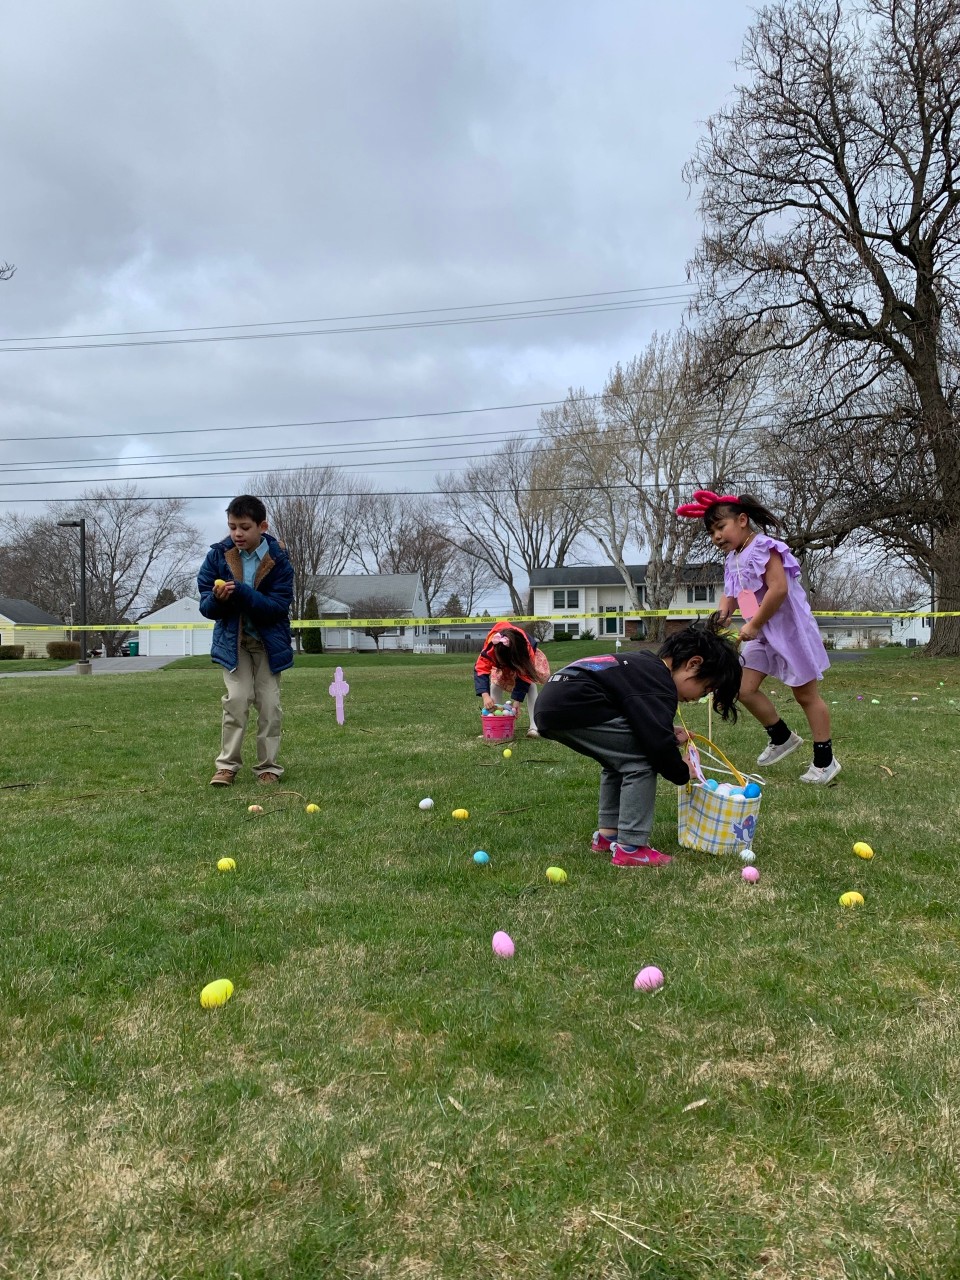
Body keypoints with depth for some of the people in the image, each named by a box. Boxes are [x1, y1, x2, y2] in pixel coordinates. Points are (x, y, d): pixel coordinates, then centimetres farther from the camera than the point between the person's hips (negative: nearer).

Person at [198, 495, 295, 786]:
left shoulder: (278, 558, -13)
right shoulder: (218, 555, -8)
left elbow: (280, 605, -21)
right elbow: (206, 607, -6)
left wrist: (242, 593, -32)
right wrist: (217, 599, -30)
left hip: (269, 640, -1)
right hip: (233, 639, 1)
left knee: (269, 704, 2)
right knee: (236, 700, -8)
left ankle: (268, 766, 13)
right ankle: (227, 765, 3)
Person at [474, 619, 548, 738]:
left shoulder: (528, 648, -42)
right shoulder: (490, 647, -42)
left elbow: (524, 678, -38)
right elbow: (480, 670, -46)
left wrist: (516, 704, -45)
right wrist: (485, 696, -60)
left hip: (523, 656, -2)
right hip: (501, 657, 2)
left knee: (531, 684, -23)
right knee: (495, 683, -20)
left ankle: (534, 726, -22)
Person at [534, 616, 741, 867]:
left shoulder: (646, 665, 21)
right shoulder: (659, 685, -9)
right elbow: (659, 745, -16)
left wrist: (668, 737, 19)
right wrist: (682, 773, 2)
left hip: (551, 702, 11)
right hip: (570, 705, -11)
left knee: (621, 757, 23)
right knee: (641, 761, -4)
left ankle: (607, 833, 27)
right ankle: (630, 847, -2)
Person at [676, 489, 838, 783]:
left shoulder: (764, 548, -18)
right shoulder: (733, 559, 9)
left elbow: (779, 589, -28)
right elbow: (731, 593, 17)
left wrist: (753, 625, -22)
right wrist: (722, 614, -6)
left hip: (789, 629, -8)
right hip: (761, 634, 8)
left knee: (806, 694, 1)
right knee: (746, 689, 5)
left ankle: (825, 761, 11)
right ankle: (782, 737, 24)